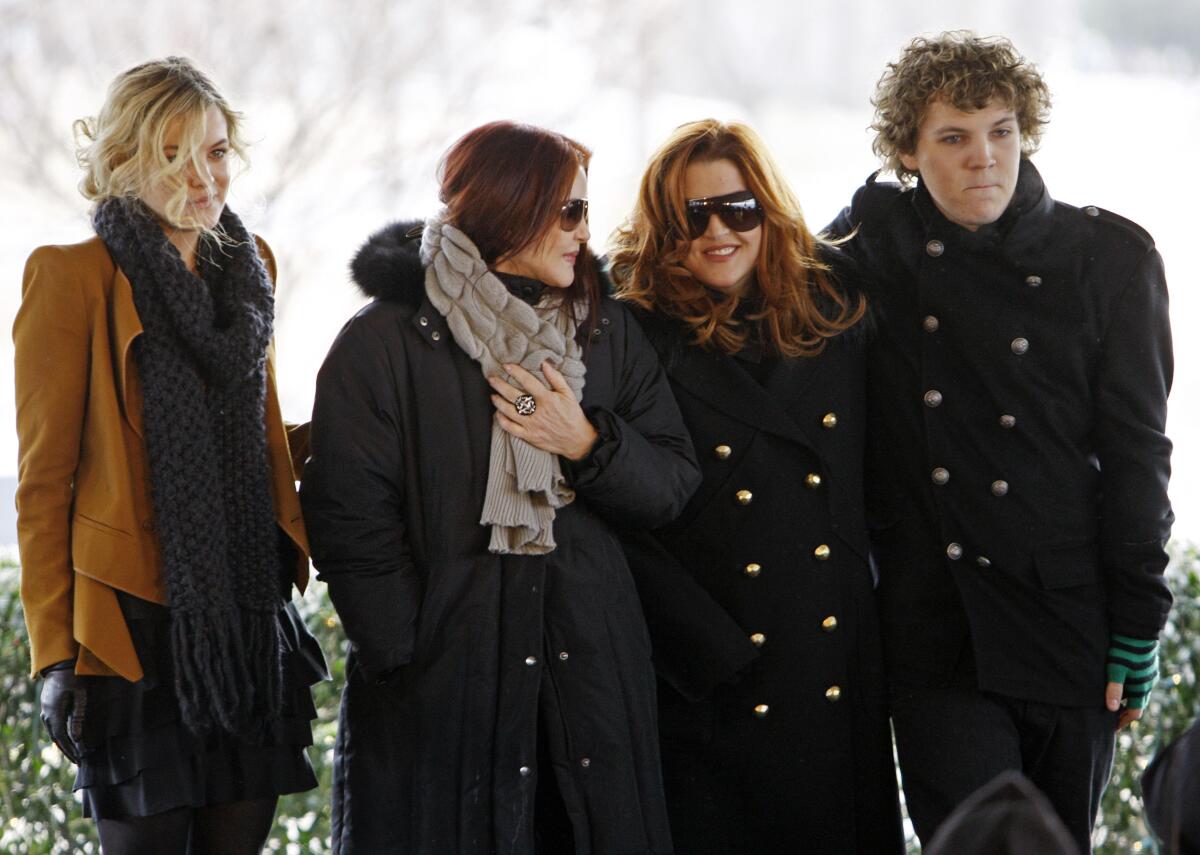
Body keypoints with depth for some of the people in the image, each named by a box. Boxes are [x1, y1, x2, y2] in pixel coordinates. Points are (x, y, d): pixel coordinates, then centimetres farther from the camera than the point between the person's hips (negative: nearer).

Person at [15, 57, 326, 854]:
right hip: (139, 629, -6)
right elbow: (44, 481, -7)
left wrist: (290, 573, 16)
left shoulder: (246, 265, 12)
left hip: (250, 623, 6)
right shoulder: (74, 279, -7)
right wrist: (55, 654, -11)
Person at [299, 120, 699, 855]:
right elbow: (352, 522, -7)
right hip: (441, 693, -4)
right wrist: (409, 662, -12)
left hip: (591, 677, 4)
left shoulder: (607, 332, 11)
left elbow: (673, 485, 9)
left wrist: (590, 444, -10)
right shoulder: (386, 344, -4)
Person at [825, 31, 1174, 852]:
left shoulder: (1110, 256, 0)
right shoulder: (875, 237, 4)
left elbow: (1135, 454, 0)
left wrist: (1138, 625, -3)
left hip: (1068, 623, 0)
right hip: (934, 631, 0)